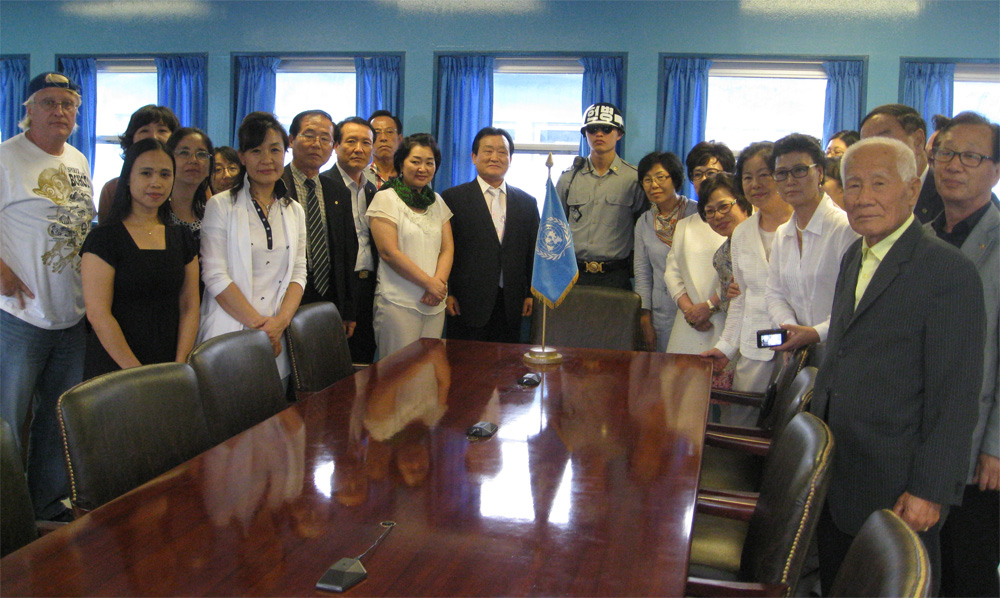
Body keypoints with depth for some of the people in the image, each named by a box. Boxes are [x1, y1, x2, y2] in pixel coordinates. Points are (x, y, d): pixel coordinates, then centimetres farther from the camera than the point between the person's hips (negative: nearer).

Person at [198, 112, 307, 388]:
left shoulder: (294, 211, 13)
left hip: (278, 335, 4)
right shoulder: (221, 206, -2)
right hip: (230, 333, -4)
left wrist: (280, 321, -8)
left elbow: (298, 273, 8)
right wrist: (260, 324, -12)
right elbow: (215, 275, -9)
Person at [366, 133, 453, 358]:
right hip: (398, 303, -5)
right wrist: (430, 283, -11)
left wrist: (439, 282, -10)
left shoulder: (437, 202, 16)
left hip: (434, 304, 5)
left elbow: (447, 248, 9)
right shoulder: (385, 199, -2)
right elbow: (389, 252, -10)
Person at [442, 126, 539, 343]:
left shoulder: (527, 202, 12)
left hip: (510, 306, 3)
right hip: (467, 304, -3)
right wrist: (446, 294, -6)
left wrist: (531, 293, 6)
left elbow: (533, 253, 14)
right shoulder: (453, 198, 2)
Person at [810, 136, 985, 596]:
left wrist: (930, 491, -18)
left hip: (898, 491, -7)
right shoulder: (854, 257, 10)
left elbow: (955, 397, -17)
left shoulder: (948, 270, -15)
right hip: (834, 476, 7)